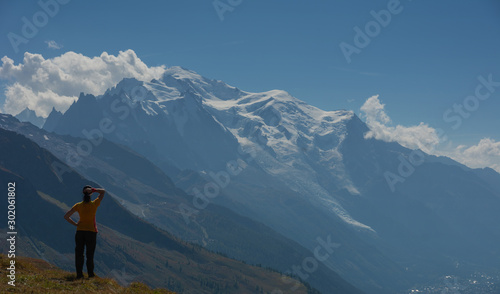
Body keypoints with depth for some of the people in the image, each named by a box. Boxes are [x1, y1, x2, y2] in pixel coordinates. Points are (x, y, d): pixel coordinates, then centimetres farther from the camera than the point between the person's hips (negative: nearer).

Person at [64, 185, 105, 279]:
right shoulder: (94, 204, -6)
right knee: (90, 253, 6)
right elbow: (103, 191, 6)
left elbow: (66, 216, -2)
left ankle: (79, 274, 5)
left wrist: (75, 224, 5)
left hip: (80, 231, 1)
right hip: (91, 231, -1)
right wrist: (93, 190, -7)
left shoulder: (78, 206, -2)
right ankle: (90, 273, 9)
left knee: (79, 253, 6)